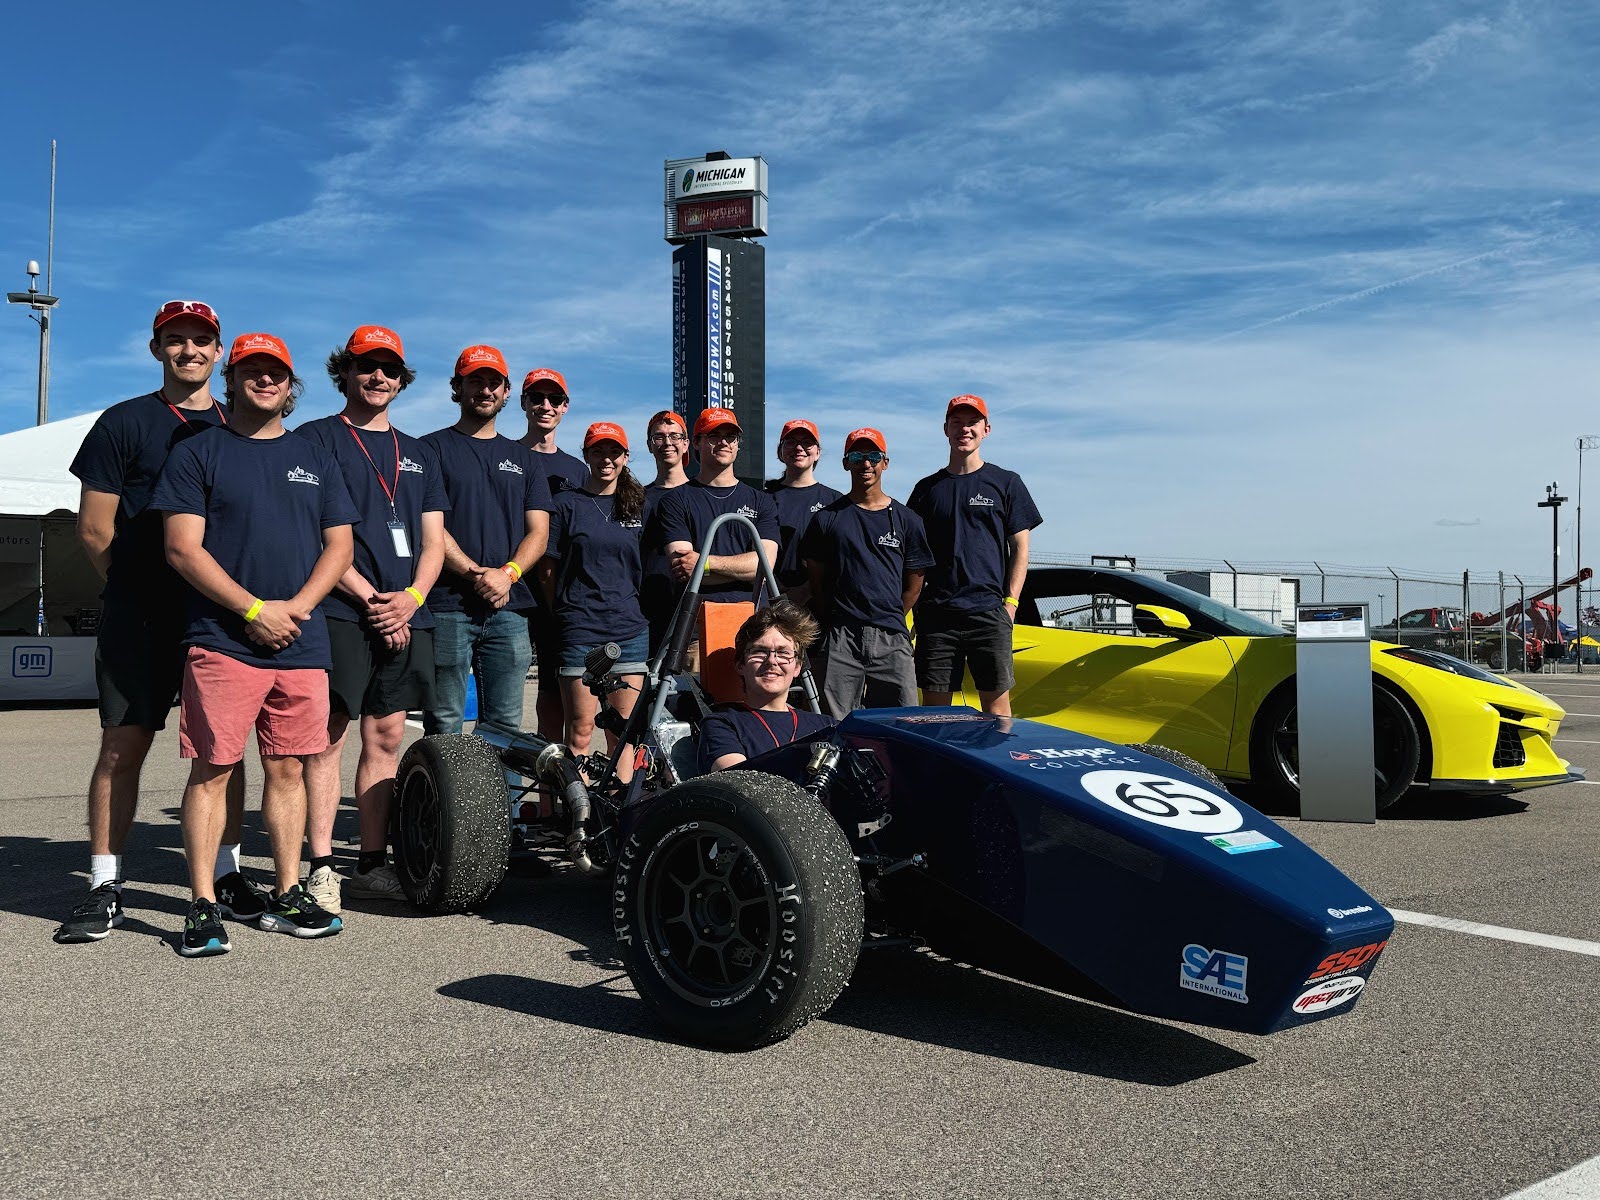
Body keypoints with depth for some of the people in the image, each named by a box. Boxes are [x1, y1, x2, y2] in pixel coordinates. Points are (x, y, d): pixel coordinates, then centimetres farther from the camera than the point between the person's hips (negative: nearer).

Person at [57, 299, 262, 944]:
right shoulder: (124, 423, 5)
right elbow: (94, 529, 2)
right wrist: (136, 589, 1)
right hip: (139, 618, -3)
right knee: (123, 746, -3)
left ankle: (226, 876, 15)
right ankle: (105, 888, 5)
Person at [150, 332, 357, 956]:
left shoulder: (314, 458, 17)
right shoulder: (198, 453, 5)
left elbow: (339, 545, 13)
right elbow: (182, 548, -4)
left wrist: (297, 607, -4)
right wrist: (254, 610, -12)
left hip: (303, 644, 4)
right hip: (222, 641, -3)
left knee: (287, 769, 8)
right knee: (212, 769, -3)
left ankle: (287, 895, 16)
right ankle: (203, 906, 3)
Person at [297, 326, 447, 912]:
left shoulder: (418, 454, 21)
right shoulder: (317, 439, 4)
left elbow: (433, 540, 15)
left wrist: (410, 598, -4)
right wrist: (371, 600, -11)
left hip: (405, 615, 5)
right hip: (338, 611, -5)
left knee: (386, 737, 6)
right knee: (329, 736, -6)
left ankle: (372, 864, 13)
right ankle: (320, 868, -3)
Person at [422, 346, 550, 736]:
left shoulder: (524, 458, 19)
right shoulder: (433, 448, 7)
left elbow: (538, 532, 11)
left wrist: (507, 574, -9)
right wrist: (475, 573, -15)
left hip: (509, 607, 3)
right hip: (447, 605, -3)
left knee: (506, 728, 4)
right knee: (444, 728, -2)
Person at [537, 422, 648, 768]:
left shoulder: (638, 505, 13)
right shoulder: (567, 504, 3)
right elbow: (547, 571, 3)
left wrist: (642, 611, 12)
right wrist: (564, 616, 0)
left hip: (630, 629, 3)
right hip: (580, 630, -3)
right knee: (580, 731, -3)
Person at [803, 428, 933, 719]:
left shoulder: (906, 520, 11)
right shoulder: (827, 518, 8)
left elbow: (914, 584, 14)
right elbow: (816, 580, 9)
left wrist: (890, 620, 8)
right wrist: (836, 624, 5)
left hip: (891, 640, 1)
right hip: (839, 639, -1)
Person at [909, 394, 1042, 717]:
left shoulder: (1006, 483, 9)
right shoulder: (928, 487, 15)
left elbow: (1020, 547, 6)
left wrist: (1010, 601, -4)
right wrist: (915, 602, 3)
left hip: (989, 612, -2)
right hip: (935, 614, 2)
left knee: (996, 703, -4)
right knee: (934, 706, 2)